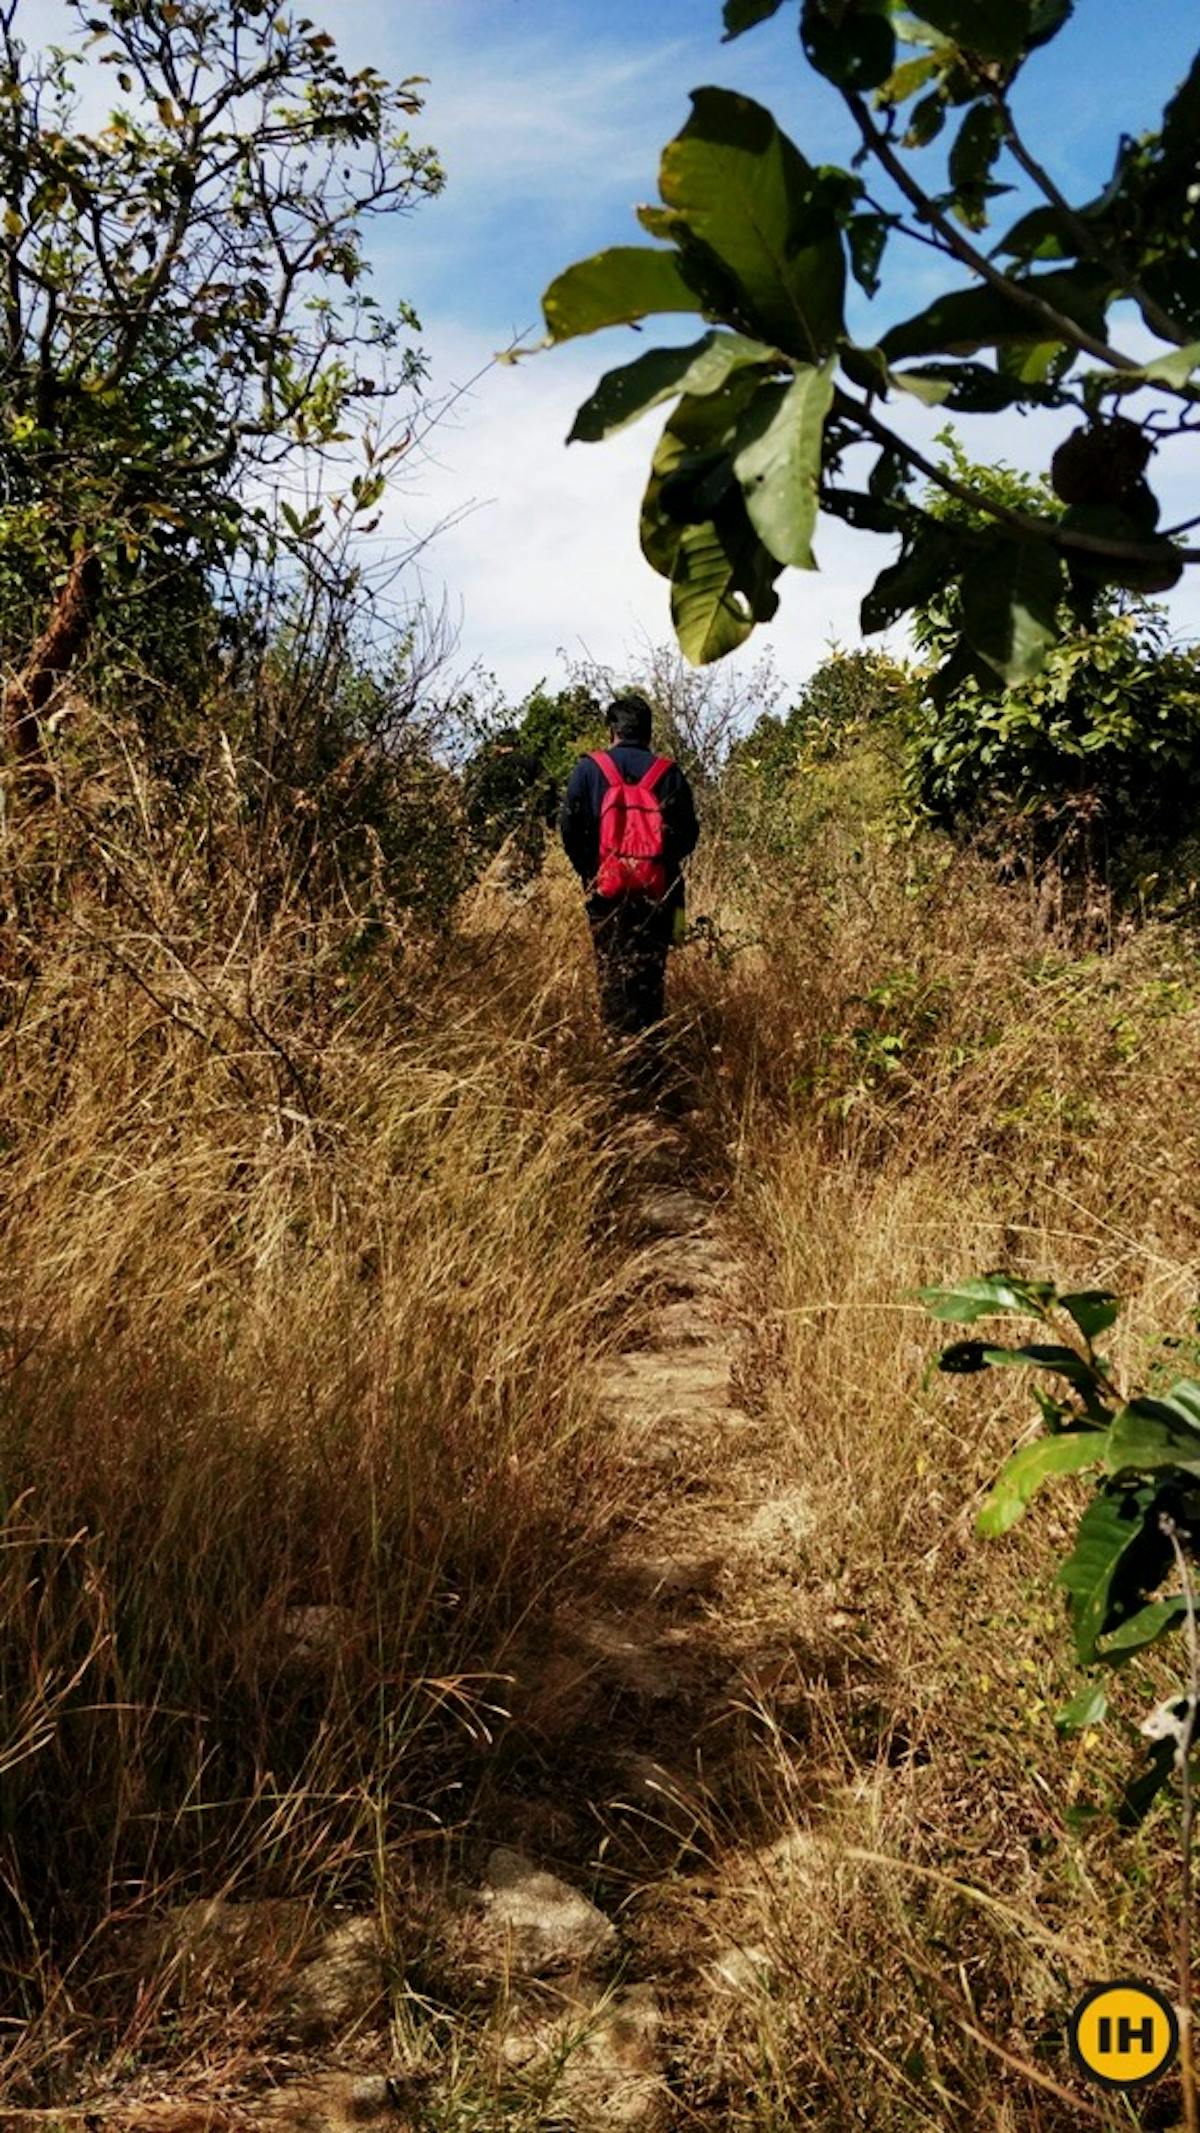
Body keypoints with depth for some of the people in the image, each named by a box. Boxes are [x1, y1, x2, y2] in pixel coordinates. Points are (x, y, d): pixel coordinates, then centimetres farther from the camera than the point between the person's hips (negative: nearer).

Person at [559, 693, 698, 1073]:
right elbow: (688, 834, 1)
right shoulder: (669, 773, 1)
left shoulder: (589, 768, -1)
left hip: (606, 890, -1)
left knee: (612, 975, 7)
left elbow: (569, 827, -3)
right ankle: (648, 1057, 6)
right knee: (650, 977, 7)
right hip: (658, 894, 1)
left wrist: (587, 871, 10)